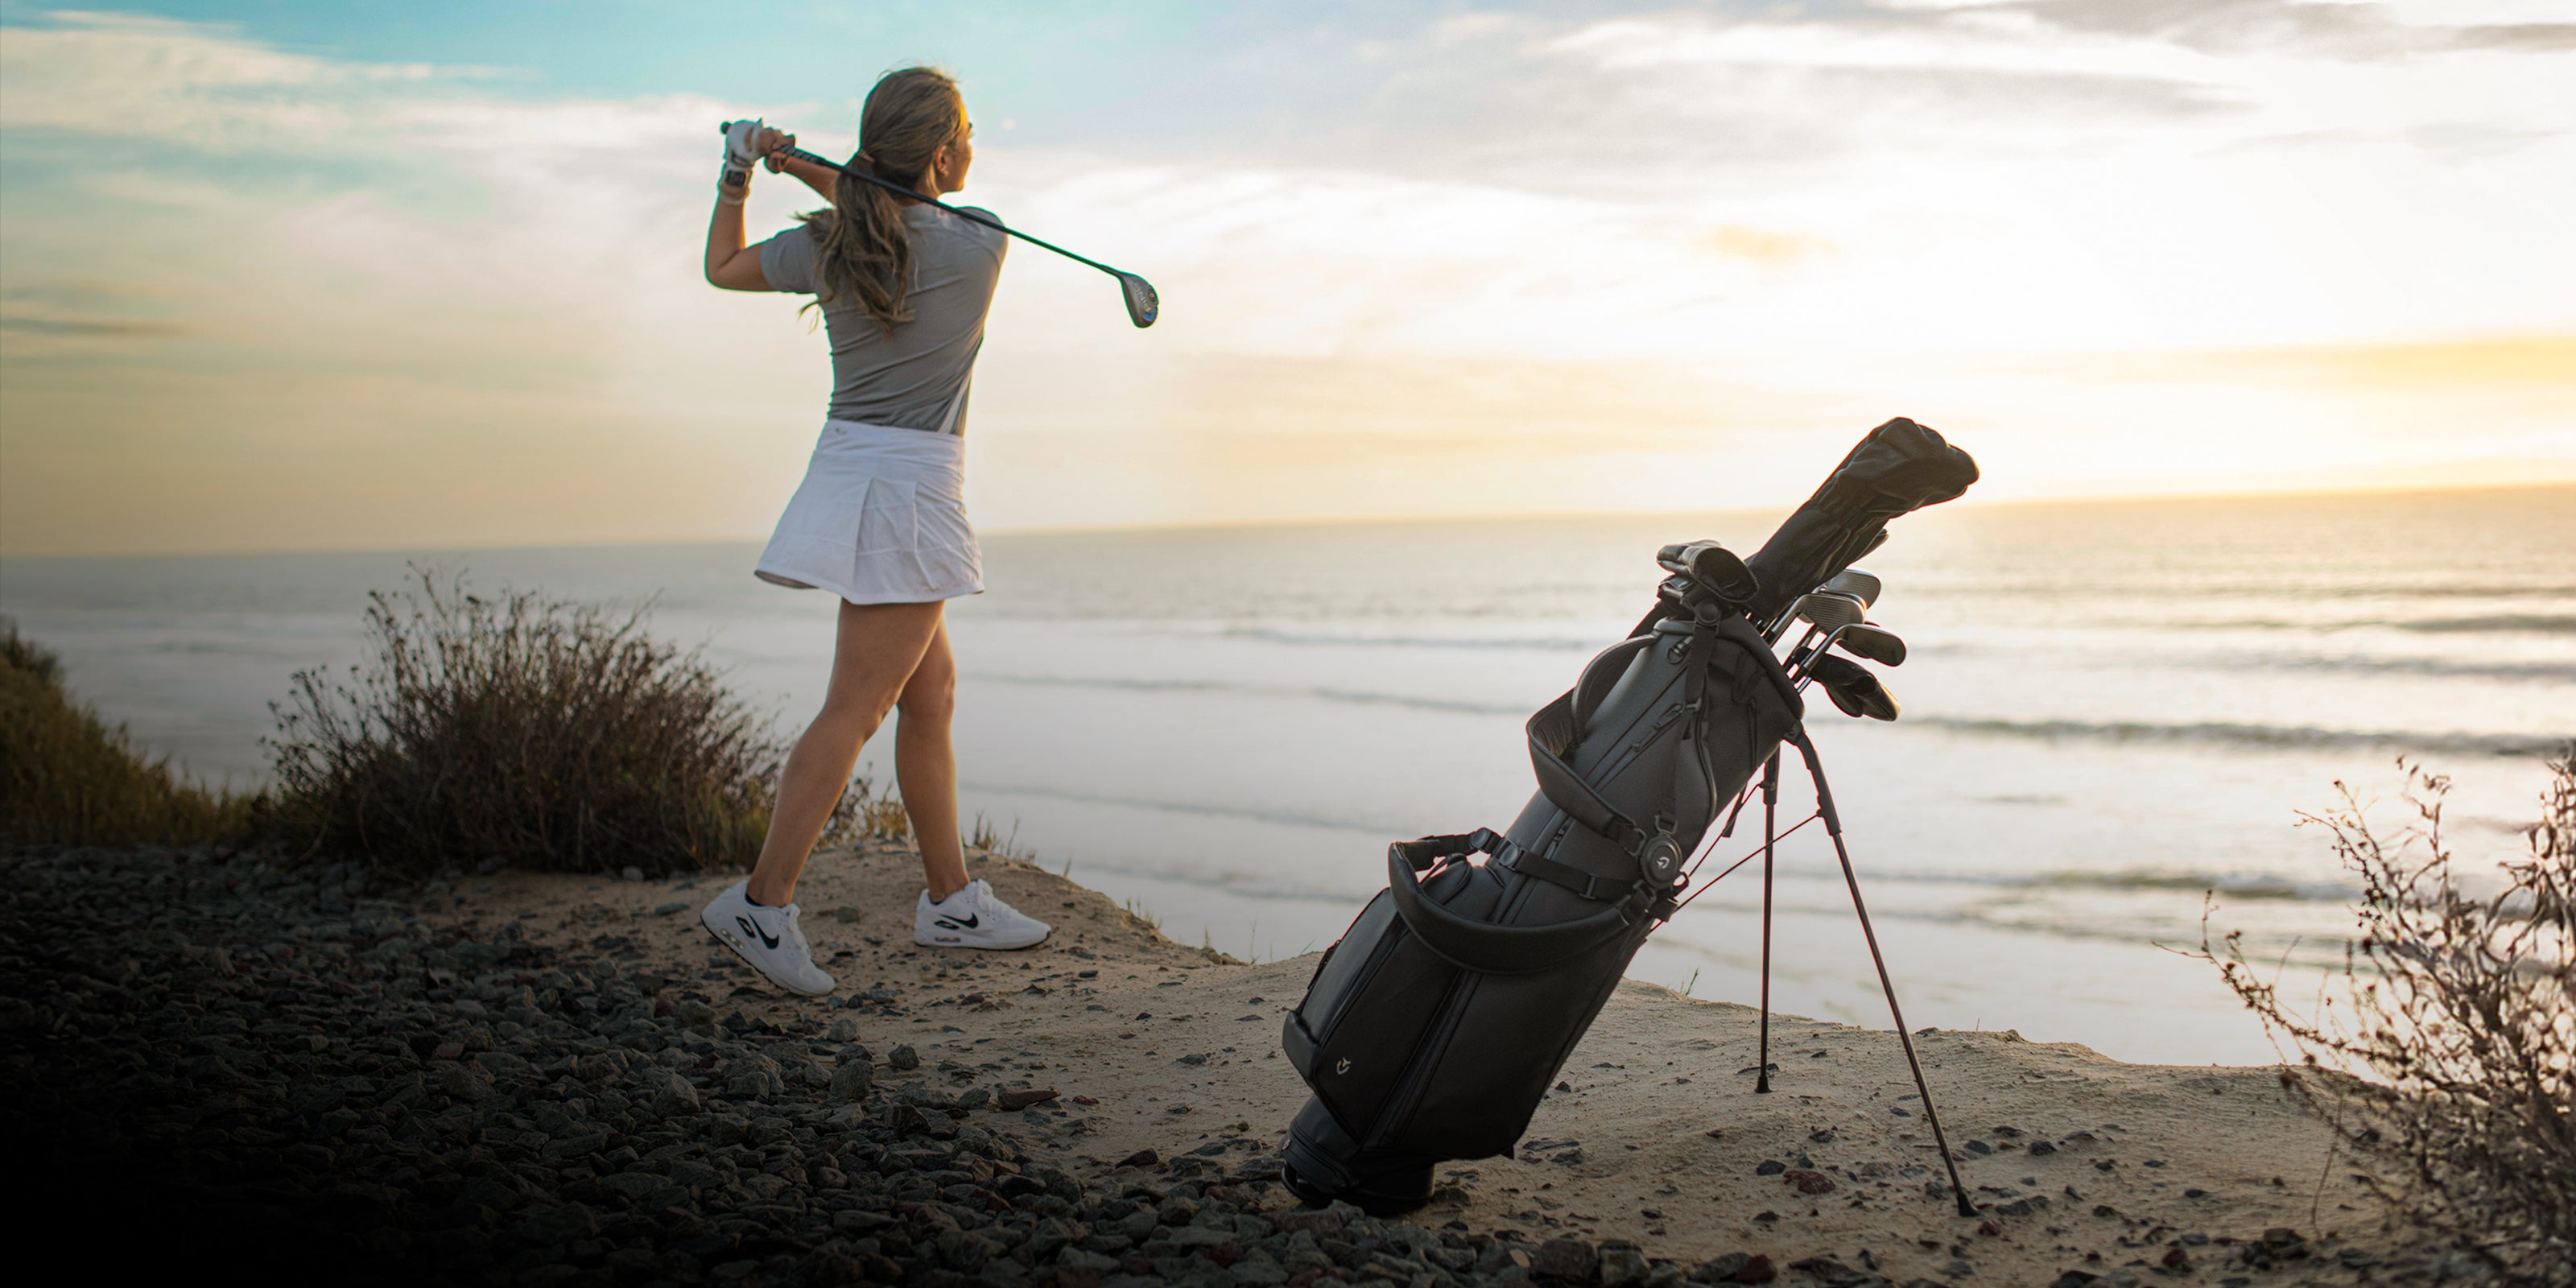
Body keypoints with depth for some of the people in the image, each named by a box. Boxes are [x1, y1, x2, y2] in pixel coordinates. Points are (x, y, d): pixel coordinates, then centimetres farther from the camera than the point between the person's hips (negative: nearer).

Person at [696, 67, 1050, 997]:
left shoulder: (825, 249, 4)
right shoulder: (980, 249, -10)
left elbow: (722, 267, 20)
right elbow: (916, 230, 10)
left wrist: (738, 179, 14)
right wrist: (808, 170, 4)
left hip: (848, 468, 7)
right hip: (911, 479, -7)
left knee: (931, 693, 15)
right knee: (856, 708, -5)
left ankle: (950, 900, 22)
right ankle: (763, 901, -5)